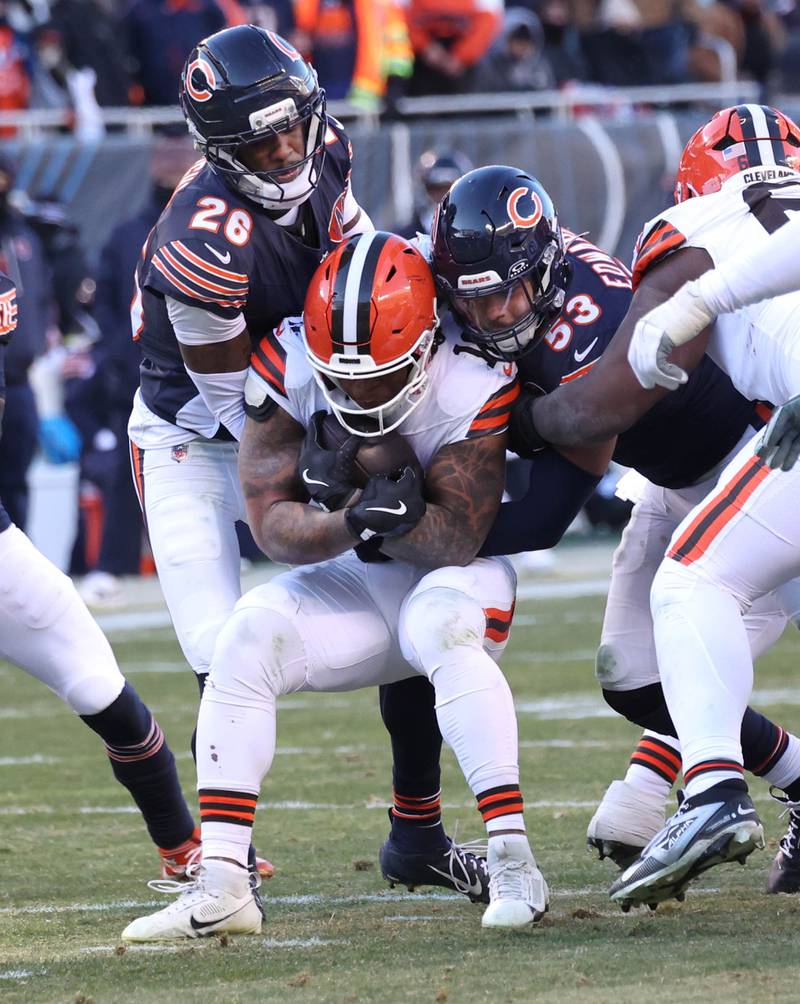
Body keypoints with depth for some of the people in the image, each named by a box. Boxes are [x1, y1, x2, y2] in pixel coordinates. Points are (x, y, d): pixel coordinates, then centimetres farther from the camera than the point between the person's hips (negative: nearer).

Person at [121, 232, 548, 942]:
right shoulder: (289, 370, -19)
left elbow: (459, 538, -25)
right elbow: (273, 524, -18)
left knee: (442, 631, -36)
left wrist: (390, 518, -41)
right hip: (354, 579, 3)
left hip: (456, 573, -3)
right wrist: (349, 522, -37)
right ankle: (221, 889, -20)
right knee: (248, 639, -21)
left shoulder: (471, 385, -26)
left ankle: (514, 865, -36)